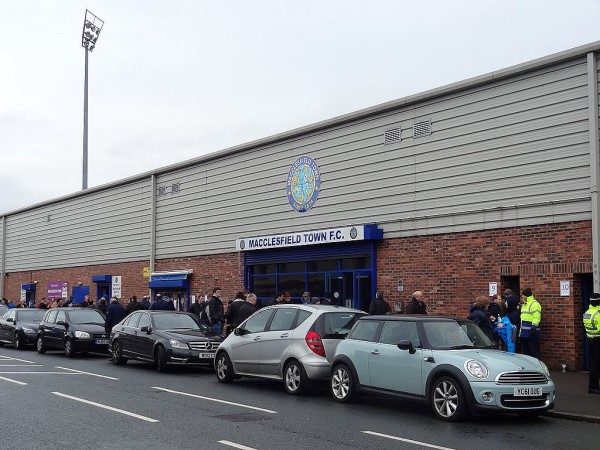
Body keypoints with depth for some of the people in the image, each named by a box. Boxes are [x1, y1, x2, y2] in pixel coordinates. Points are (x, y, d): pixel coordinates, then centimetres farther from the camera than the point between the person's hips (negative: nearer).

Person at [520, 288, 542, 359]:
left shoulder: (534, 304, -11)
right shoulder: (524, 305, 20)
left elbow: (536, 318, -19)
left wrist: (533, 328, -25)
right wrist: (521, 329, 23)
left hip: (531, 332, -10)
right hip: (524, 332, 10)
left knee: (534, 351, -6)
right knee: (524, 351, 14)